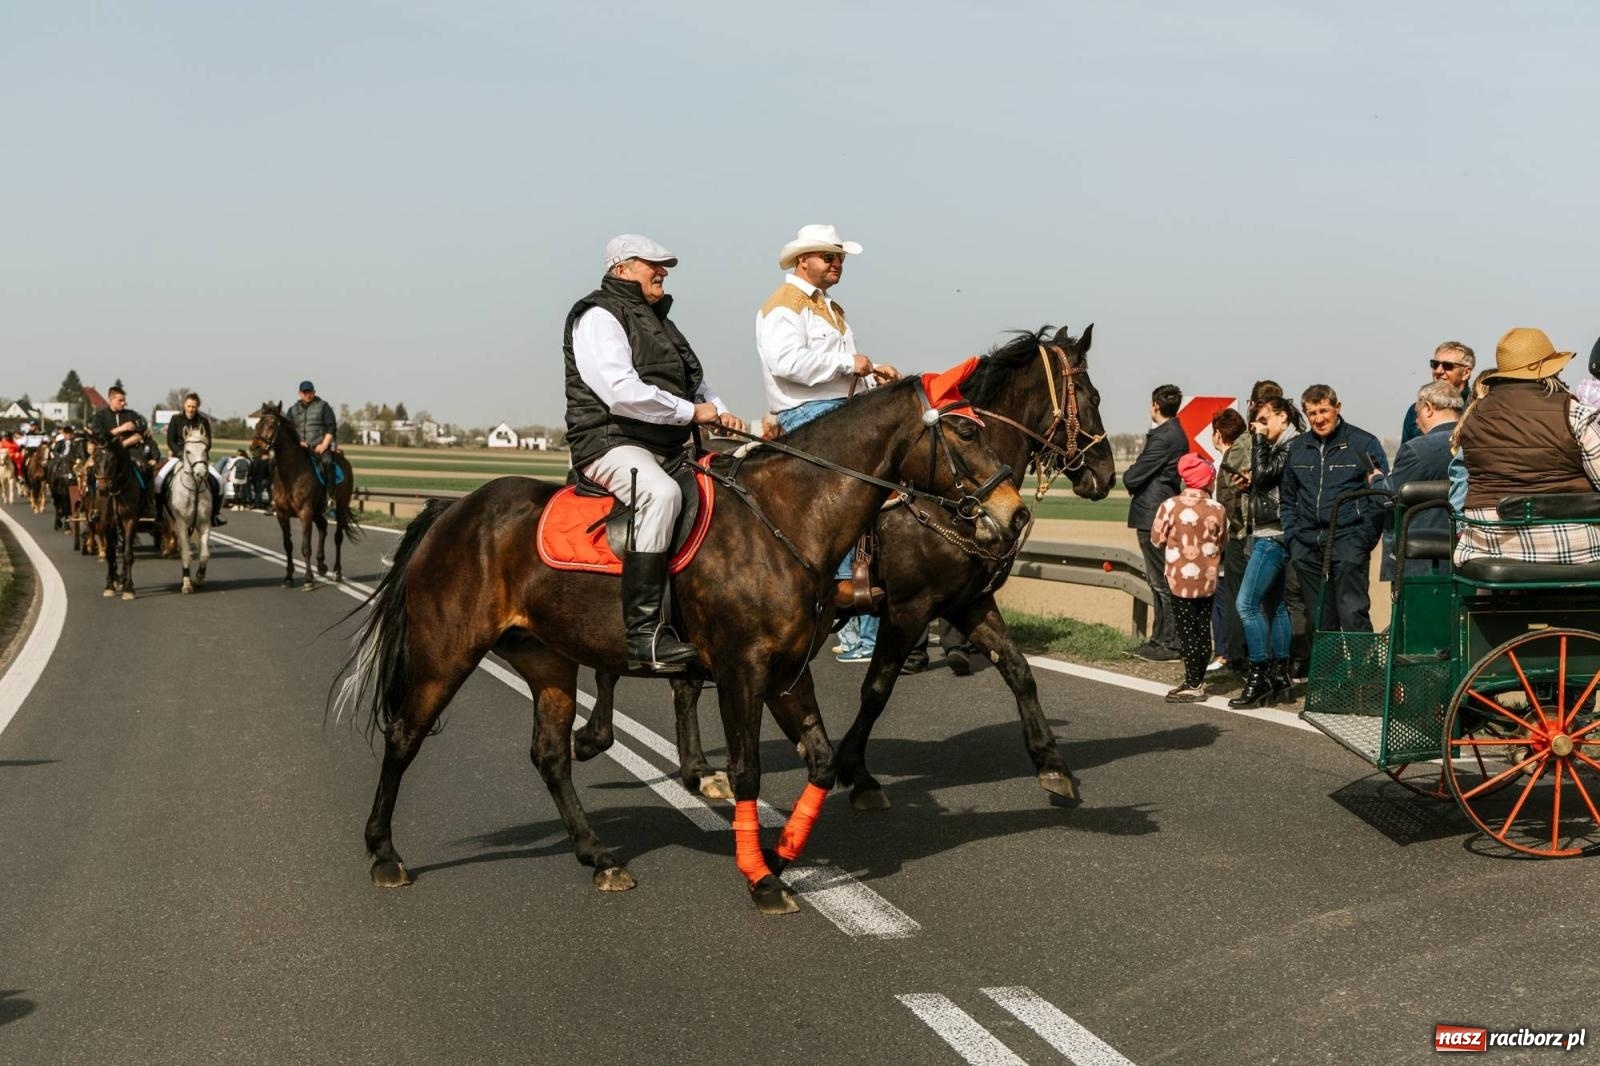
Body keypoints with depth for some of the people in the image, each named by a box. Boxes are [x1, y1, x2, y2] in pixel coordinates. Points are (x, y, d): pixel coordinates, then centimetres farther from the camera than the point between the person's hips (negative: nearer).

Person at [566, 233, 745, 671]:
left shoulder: (657, 320, 24)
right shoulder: (599, 316, -5)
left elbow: (695, 384, 28)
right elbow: (621, 392, -19)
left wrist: (719, 413, 6)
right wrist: (692, 412, -13)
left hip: (668, 447, 10)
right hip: (611, 442, -10)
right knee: (660, 493, -38)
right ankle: (644, 634, -41)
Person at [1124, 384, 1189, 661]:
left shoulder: (1163, 437, -18)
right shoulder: (1178, 434, 14)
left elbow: (1132, 478, -18)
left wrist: (1127, 477, 3)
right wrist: (1134, 478, 4)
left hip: (1152, 516, -10)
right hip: (1163, 513, 10)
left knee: (1162, 582, -4)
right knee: (1161, 581, 15)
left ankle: (1170, 644, 1)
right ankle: (1161, 638, 23)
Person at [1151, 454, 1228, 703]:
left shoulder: (1170, 505, -13)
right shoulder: (1218, 509, -5)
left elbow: (1157, 539, -5)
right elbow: (1222, 543, 7)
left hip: (1181, 579, -3)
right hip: (1208, 579, 3)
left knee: (1186, 630, 1)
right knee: (1203, 629, 12)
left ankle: (1193, 685, -1)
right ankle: (1198, 680, 18)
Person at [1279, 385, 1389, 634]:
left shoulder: (1363, 443, 1)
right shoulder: (1296, 448, 14)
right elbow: (1287, 498, 21)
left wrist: (1366, 537, -9)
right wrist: (1291, 537, 10)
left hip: (1348, 537, -5)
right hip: (1307, 545, 5)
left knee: (1353, 613, -11)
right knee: (1319, 617, 8)